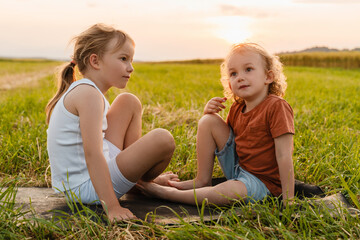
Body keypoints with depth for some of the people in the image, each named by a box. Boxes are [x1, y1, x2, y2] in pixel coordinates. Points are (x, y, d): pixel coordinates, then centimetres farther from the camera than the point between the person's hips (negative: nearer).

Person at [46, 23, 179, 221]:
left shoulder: (78, 92, 12)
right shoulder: (89, 94, -19)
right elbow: (91, 154, -30)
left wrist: (144, 169, 19)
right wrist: (112, 207, -33)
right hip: (87, 188, -10)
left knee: (129, 102, 15)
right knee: (163, 140, -24)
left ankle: (146, 178, 15)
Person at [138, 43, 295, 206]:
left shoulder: (276, 107, -19)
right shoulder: (237, 109, 3)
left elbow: (284, 157, -22)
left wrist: (288, 200, -25)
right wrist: (208, 112, -3)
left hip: (262, 181, -7)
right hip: (236, 167, 7)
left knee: (232, 191, -41)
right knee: (207, 121, -4)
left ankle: (166, 193, -26)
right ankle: (202, 181, 0)